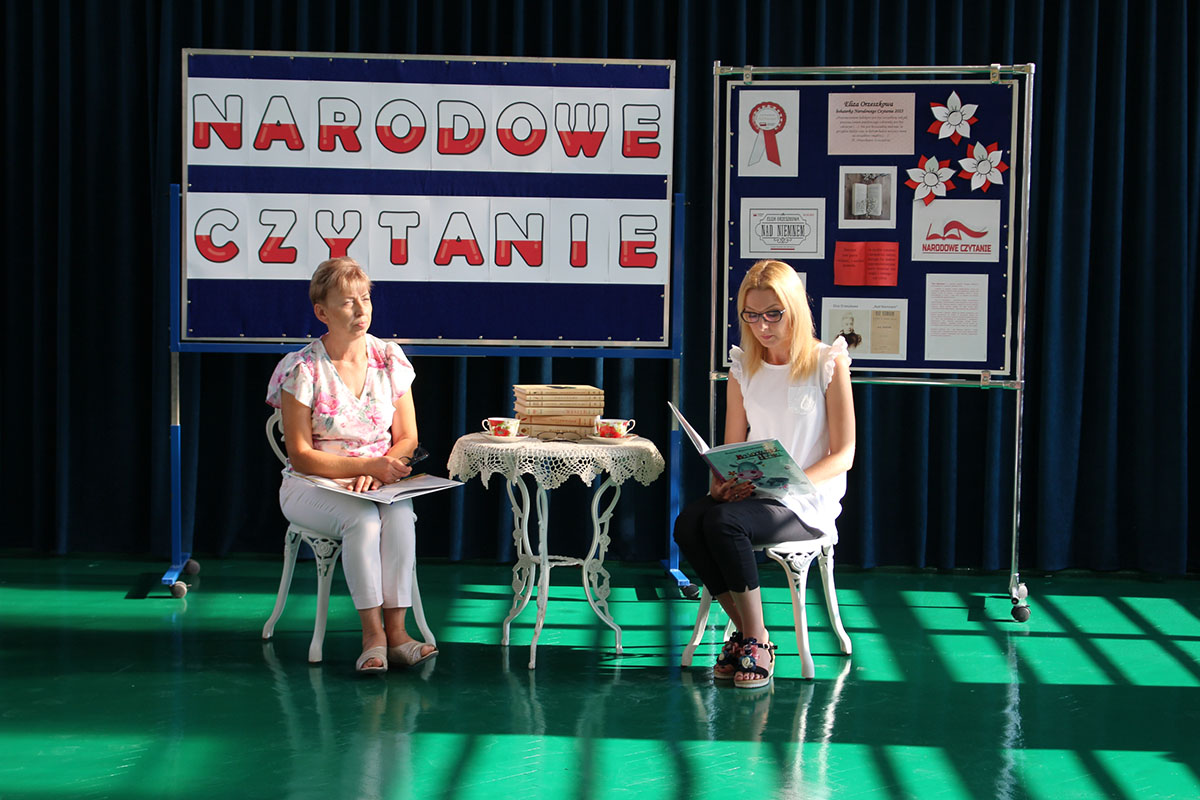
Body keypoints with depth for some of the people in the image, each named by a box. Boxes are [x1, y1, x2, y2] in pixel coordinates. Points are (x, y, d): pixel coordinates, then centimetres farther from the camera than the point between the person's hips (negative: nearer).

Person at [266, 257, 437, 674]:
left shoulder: (389, 359, 4)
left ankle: (395, 629, -32)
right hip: (312, 485, -3)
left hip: (380, 482, 3)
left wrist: (380, 470, -16)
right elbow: (300, 456, -10)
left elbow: (407, 440, 6)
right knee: (363, 518, -34)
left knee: (400, 514, -31)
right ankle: (373, 633, -31)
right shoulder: (303, 370, -7)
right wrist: (366, 465, -22)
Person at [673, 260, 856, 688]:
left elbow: (843, 455, -6)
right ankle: (745, 631, -12)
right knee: (689, 522, -26)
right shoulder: (743, 367, 12)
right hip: (751, 492, 5)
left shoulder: (828, 362, -4)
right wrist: (721, 481, -7)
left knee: (724, 521, -32)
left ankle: (757, 641, -19)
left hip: (808, 503, -5)